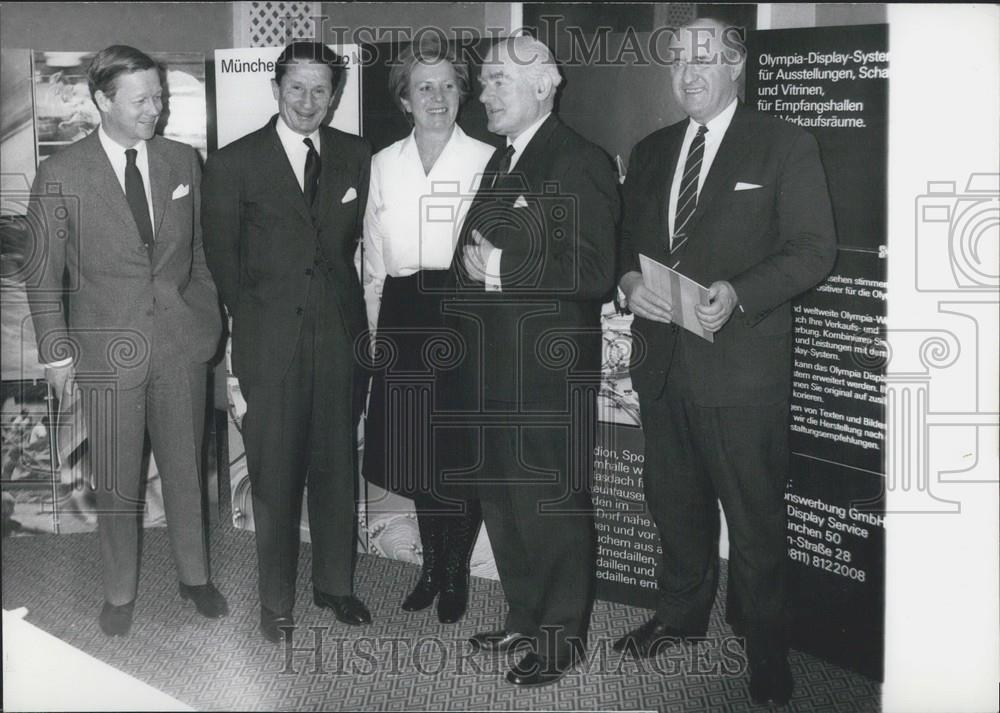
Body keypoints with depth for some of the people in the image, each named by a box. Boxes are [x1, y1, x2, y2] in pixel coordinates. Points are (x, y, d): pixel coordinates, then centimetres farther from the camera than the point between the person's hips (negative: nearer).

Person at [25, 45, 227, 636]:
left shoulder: (183, 162, 3)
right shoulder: (61, 175, -8)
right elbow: (46, 273, -2)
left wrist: (210, 321, 8)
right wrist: (58, 353, -3)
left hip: (183, 343, 3)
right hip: (108, 349, -3)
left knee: (186, 469, 14)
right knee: (117, 482, 9)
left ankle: (196, 576, 33)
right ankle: (121, 592, 27)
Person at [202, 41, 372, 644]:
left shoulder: (356, 157, 7)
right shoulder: (234, 163, -2)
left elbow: (360, 238, 12)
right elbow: (222, 256, 4)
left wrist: (346, 308, 5)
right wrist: (253, 318, 6)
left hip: (340, 336, 3)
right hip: (271, 343, -2)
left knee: (337, 466, 11)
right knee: (275, 475, 3)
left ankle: (336, 583, 27)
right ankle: (277, 600, 17)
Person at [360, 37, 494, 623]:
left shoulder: (487, 161, -2)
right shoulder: (383, 164, 10)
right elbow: (374, 259, 14)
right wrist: (375, 326, 12)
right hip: (404, 319, 4)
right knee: (415, 450, 10)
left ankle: (457, 569, 20)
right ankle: (432, 562, 29)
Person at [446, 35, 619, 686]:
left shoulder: (579, 163, -12)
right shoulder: (500, 163, 16)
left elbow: (596, 274, -21)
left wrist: (504, 268, -20)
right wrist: (474, 264, 6)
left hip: (549, 371, -9)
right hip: (492, 366, 9)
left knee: (553, 506, 1)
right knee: (502, 500, 17)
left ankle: (562, 637, 15)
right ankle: (525, 618, 32)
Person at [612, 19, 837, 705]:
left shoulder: (786, 145, -4)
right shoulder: (651, 151, 14)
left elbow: (814, 248, -9)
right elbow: (627, 238, 17)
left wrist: (738, 294, -22)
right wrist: (630, 280, -6)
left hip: (741, 362, -5)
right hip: (662, 359, 6)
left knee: (754, 512, 2)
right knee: (675, 501, 18)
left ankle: (764, 645, 17)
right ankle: (681, 614, 36)